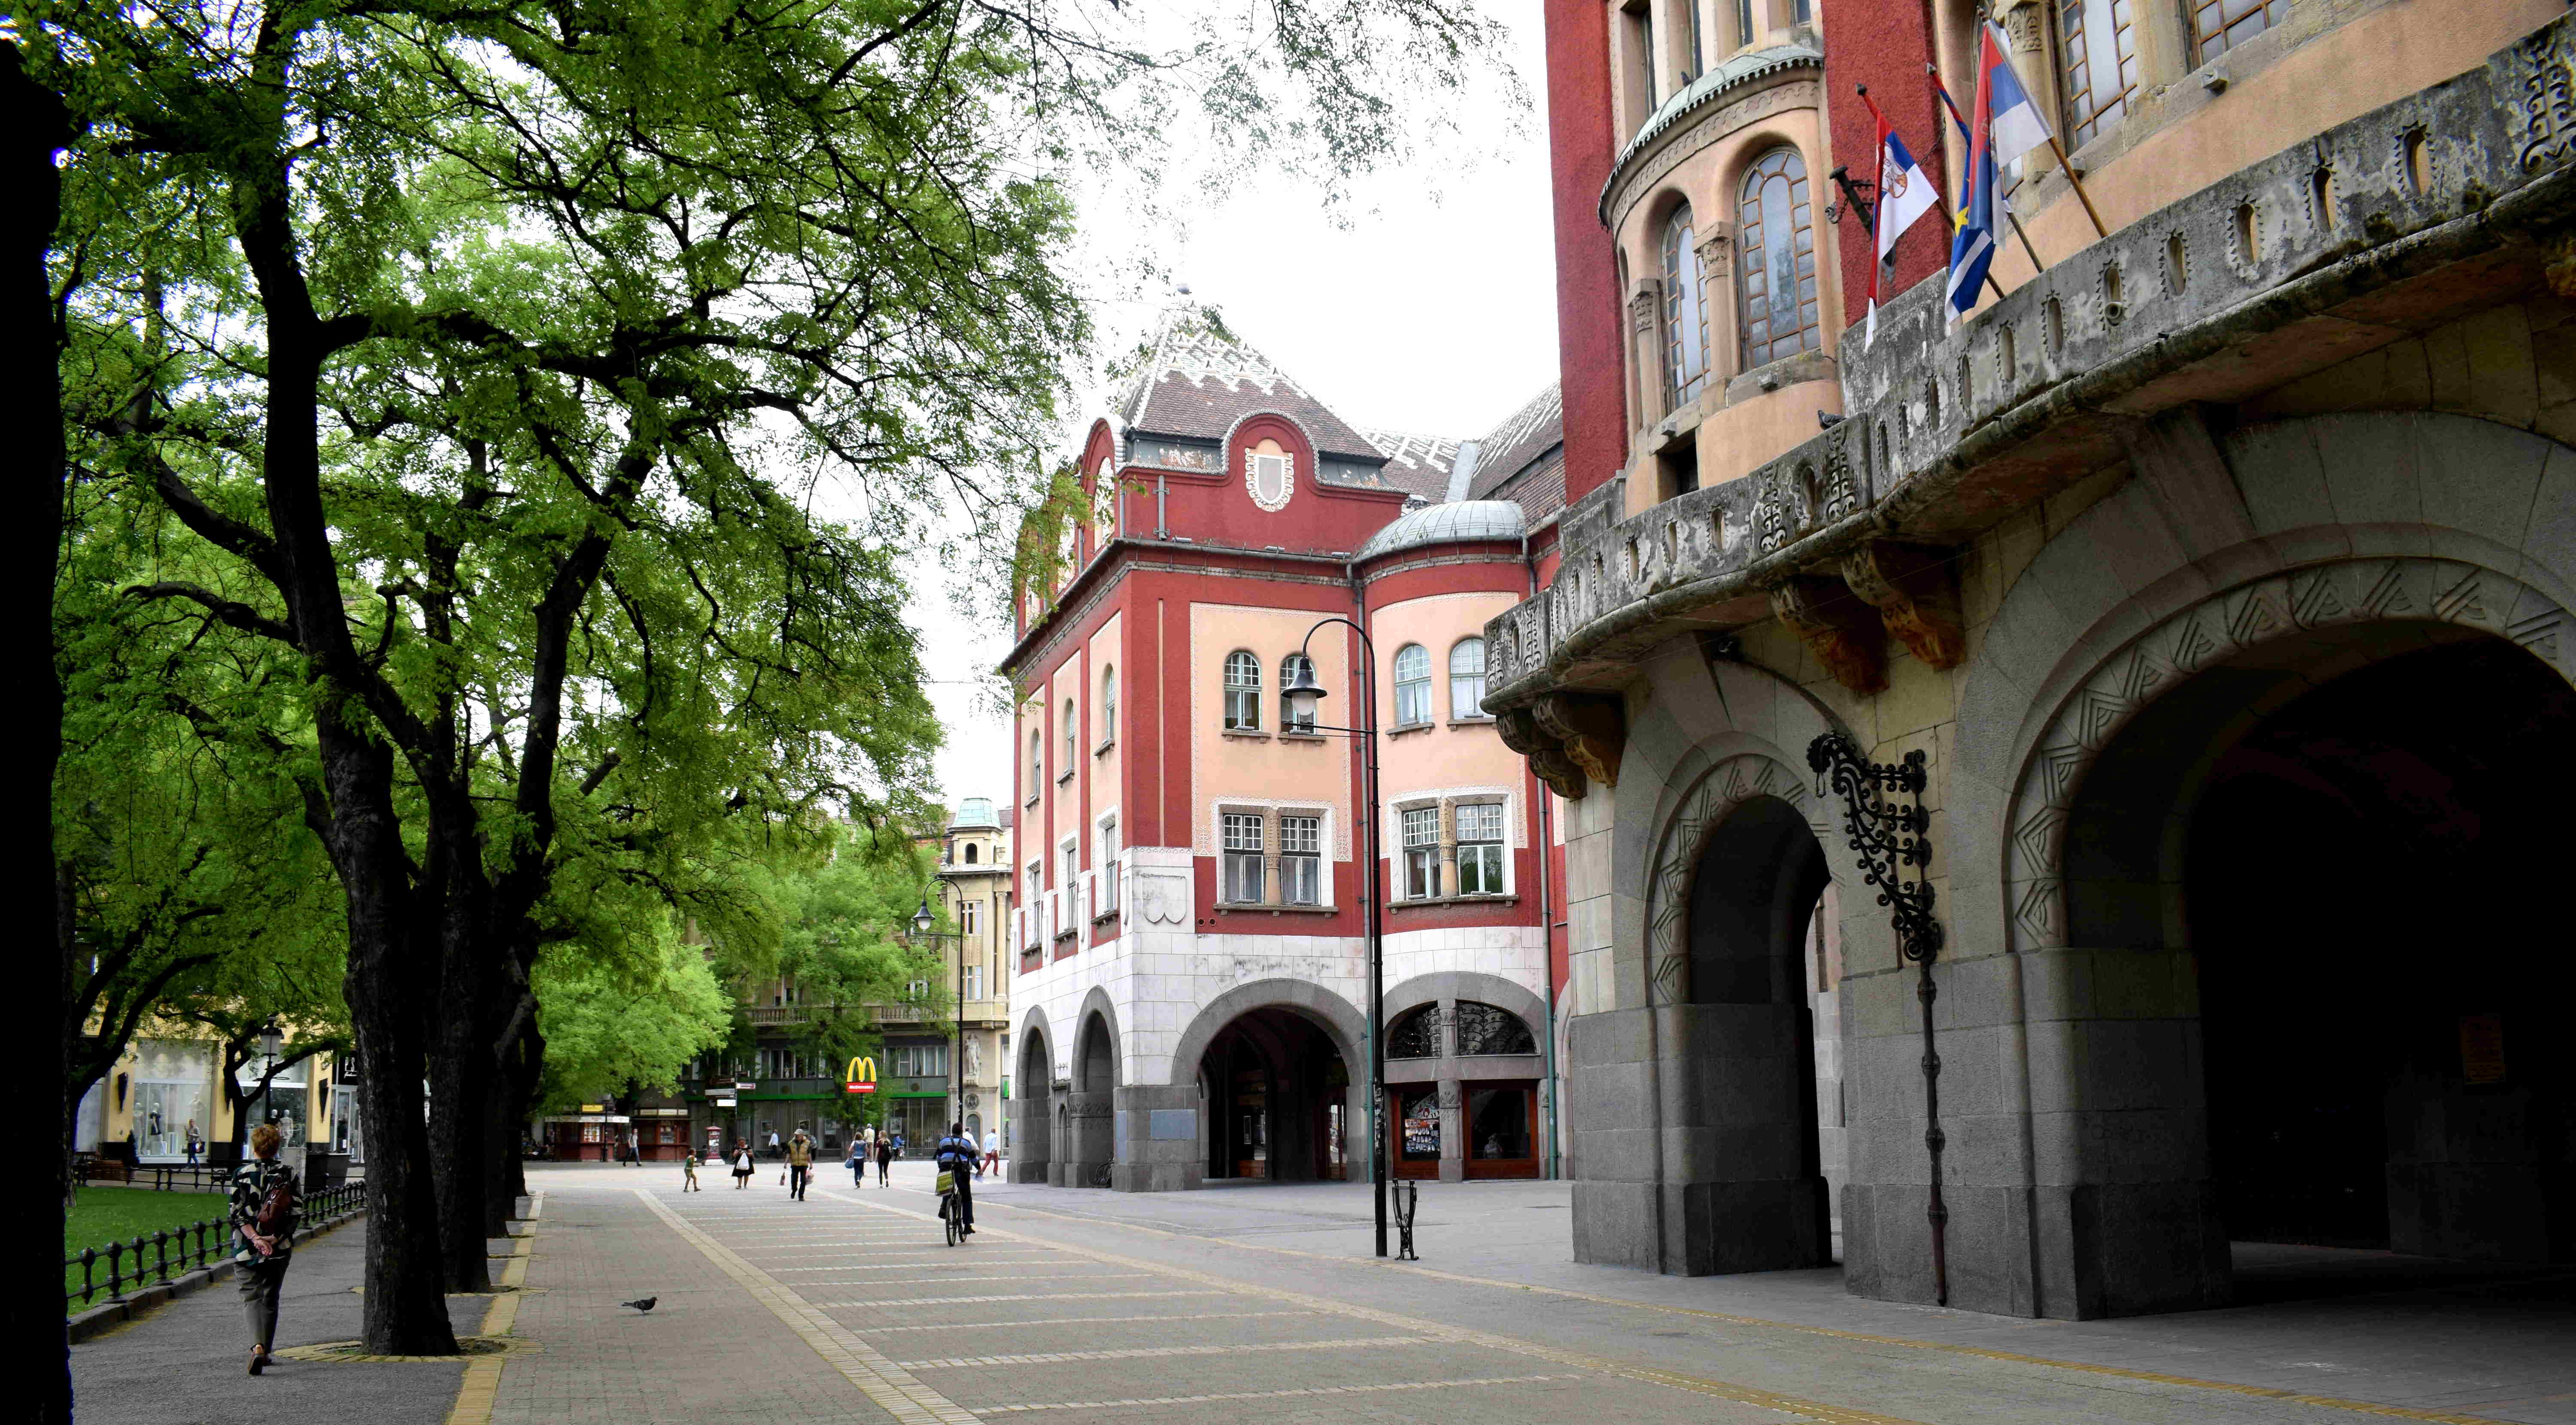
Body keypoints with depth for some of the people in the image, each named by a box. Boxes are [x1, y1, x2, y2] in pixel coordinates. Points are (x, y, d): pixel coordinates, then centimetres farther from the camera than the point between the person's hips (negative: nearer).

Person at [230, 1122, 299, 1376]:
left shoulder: (242, 1175, -4)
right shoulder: (288, 1174, 0)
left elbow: (237, 1214, -10)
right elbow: (294, 1213, -6)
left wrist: (255, 1238, -13)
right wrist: (275, 1237, -8)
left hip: (247, 1248, -2)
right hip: (279, 1249, 2)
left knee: (251, 1297, 1)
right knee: (270, 1298, 15)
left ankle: (257, 1346, -22)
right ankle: (265, 1351, 20)